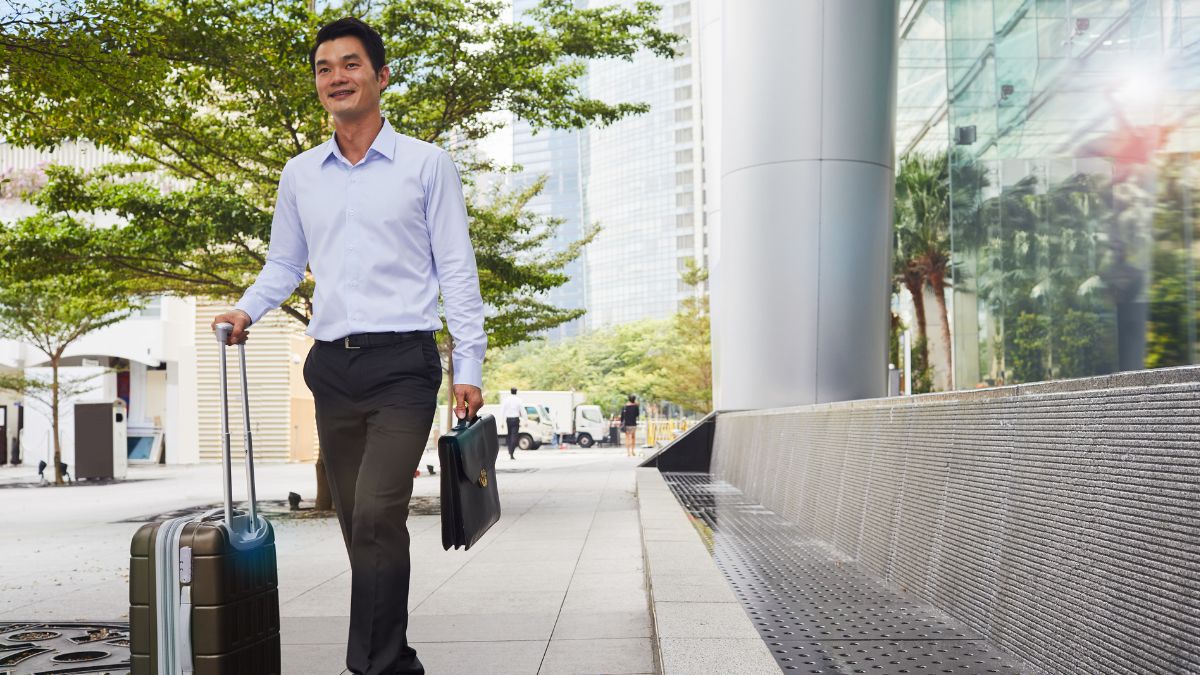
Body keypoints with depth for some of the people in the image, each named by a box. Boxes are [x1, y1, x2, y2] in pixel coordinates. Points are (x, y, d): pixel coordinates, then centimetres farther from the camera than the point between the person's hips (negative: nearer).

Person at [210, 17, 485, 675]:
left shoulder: (426, 163, 3)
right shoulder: (299, 174, 14)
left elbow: (456, 269, 0)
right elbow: (283, 264, 21)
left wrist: (469, 365, -6)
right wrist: (246, 309, 1)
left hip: (402, 362, -4)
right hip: (331, 367, 5)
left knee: (376, 515, -17)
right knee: (361, 525, 9)